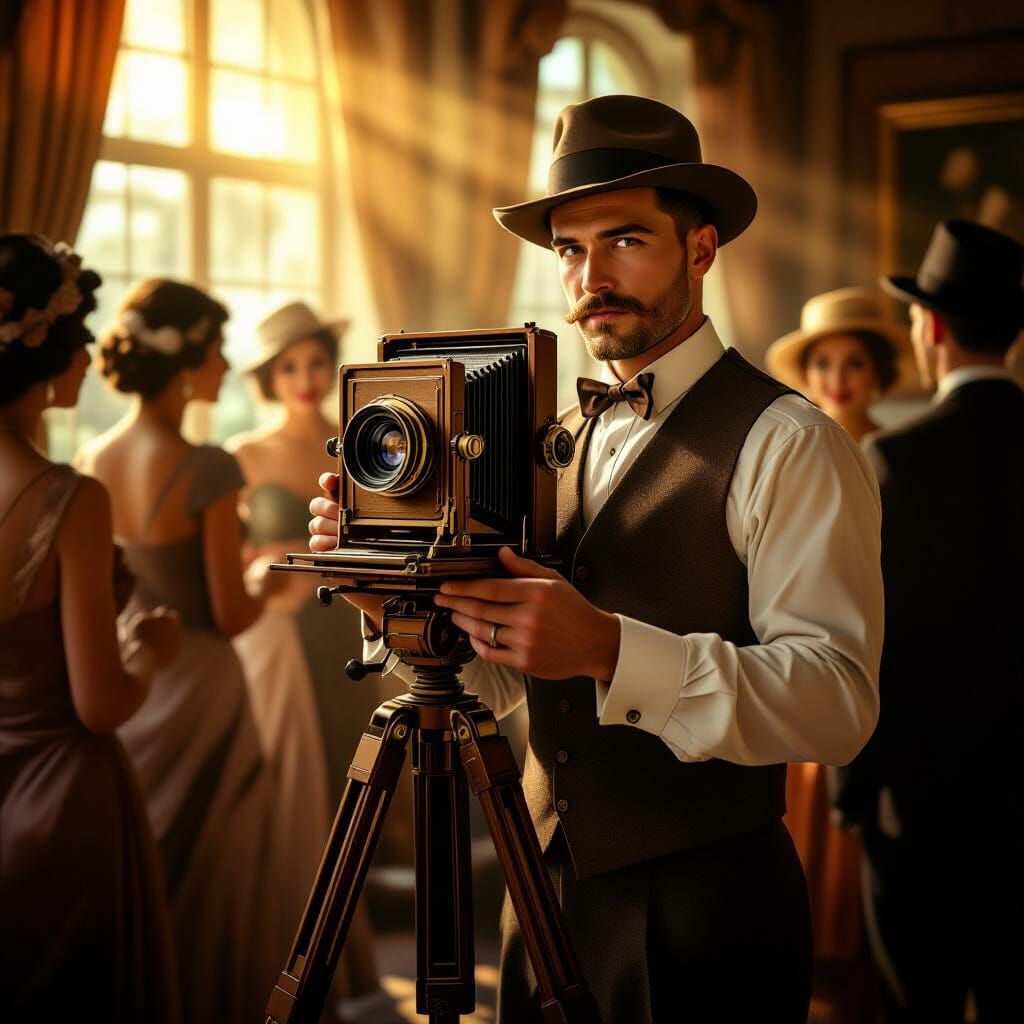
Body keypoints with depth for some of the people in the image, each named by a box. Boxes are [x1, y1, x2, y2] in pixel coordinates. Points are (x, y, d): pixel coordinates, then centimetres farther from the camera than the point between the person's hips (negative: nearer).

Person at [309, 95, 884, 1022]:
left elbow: (838, 700, -24)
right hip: (550, 889, 6)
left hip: (703, 910, -6)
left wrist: (611, 650, -35)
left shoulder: (787, 446, -12)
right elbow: (493, 679, 8)